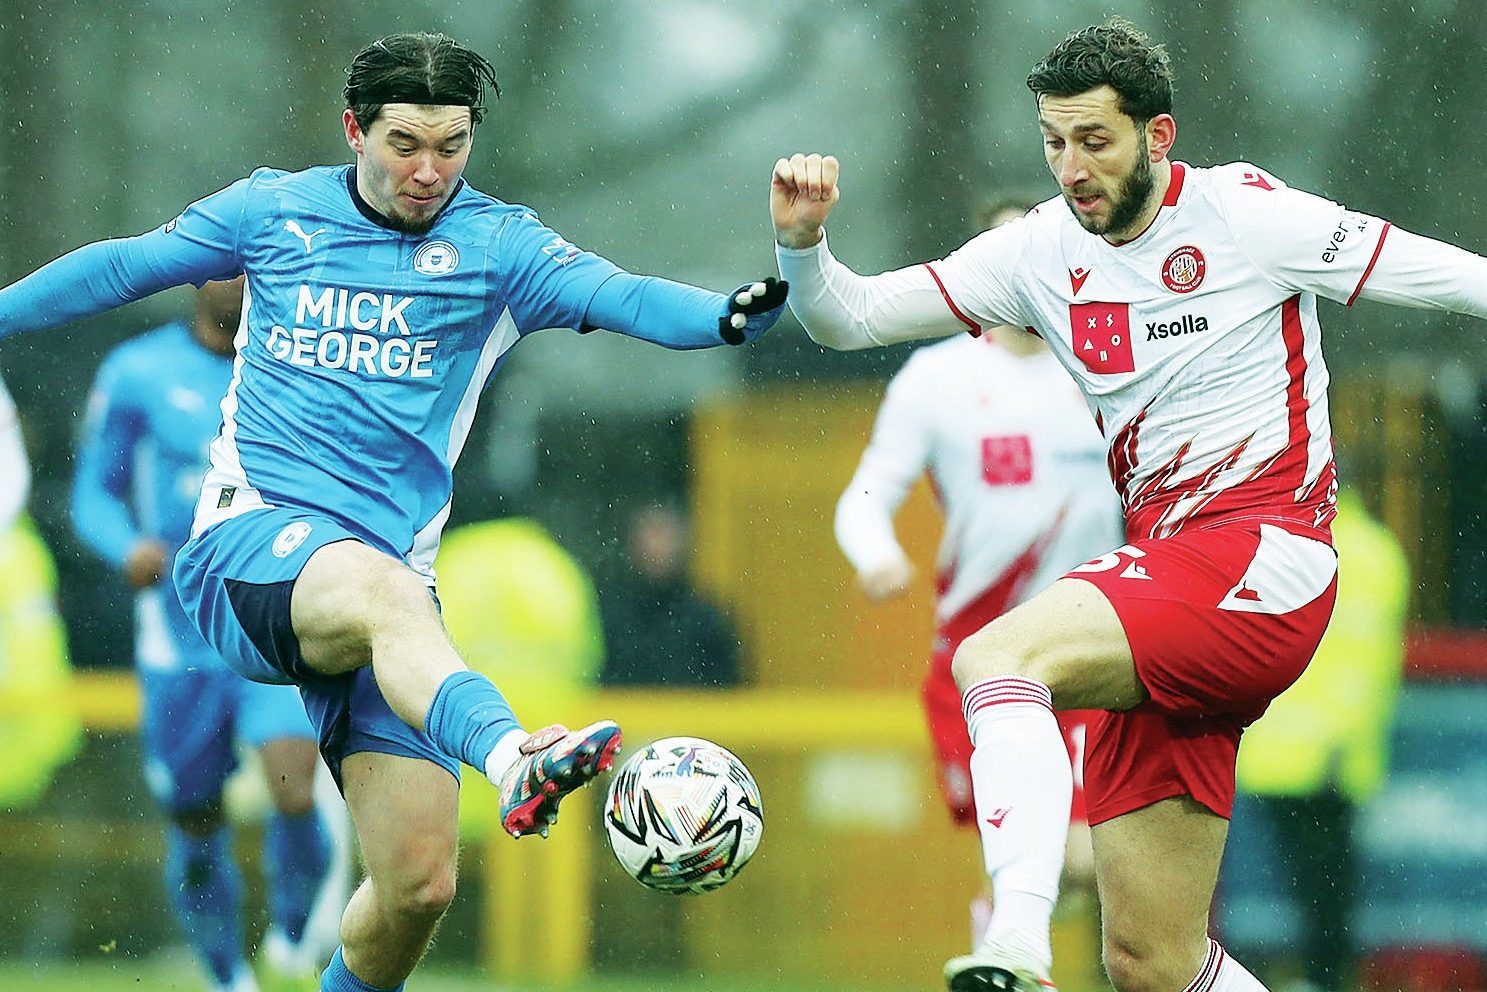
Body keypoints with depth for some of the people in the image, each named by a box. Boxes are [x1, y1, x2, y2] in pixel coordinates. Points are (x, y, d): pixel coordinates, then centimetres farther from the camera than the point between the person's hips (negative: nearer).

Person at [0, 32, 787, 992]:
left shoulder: (496, 244, 5)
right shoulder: (274, 211, 9)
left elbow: (616, 294, -13)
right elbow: (126, 266, 21)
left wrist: (731, 313, -32)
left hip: (388, 579, 2)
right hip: (248, 541, -2)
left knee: (419, 884, -8)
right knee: (386, 590, -39)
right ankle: (513, 758, -67)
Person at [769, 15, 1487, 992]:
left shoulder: (1247, 215, -4)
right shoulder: (1042, 252, 10)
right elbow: (849, 317, 11)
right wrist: (803, 243, -8)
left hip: (1266, 557, -7)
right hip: (1163, 565, 7)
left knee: (995, 657, -30)